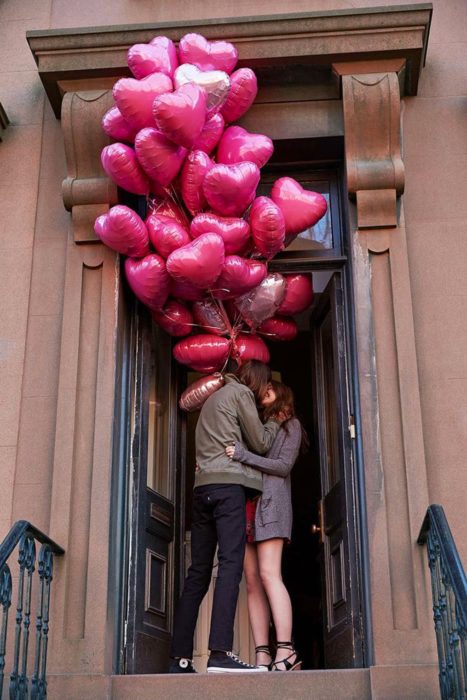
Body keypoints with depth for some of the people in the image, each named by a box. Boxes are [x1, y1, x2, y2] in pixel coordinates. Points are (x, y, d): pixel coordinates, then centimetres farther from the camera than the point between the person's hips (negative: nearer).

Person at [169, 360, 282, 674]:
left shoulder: (215, 397, 29)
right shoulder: (241, 393, 5)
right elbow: (261, 443, 4)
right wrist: (275, 421, 21)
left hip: (203, 486, 8)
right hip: (228, 484, -8)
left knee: (199, 571, 4)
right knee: (231, 563, -16)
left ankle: (181, 658, 0)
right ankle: (221, 653, -27)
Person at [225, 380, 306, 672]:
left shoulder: (290, 424, 11)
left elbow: (284, 466, -3)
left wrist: (243, 455, -12)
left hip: (270, 502, -6)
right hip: (245, 504, 6)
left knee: (269, 574, -18)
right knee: (252, 582, -4)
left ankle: (286, 652, -20)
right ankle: (263, 656, -7)